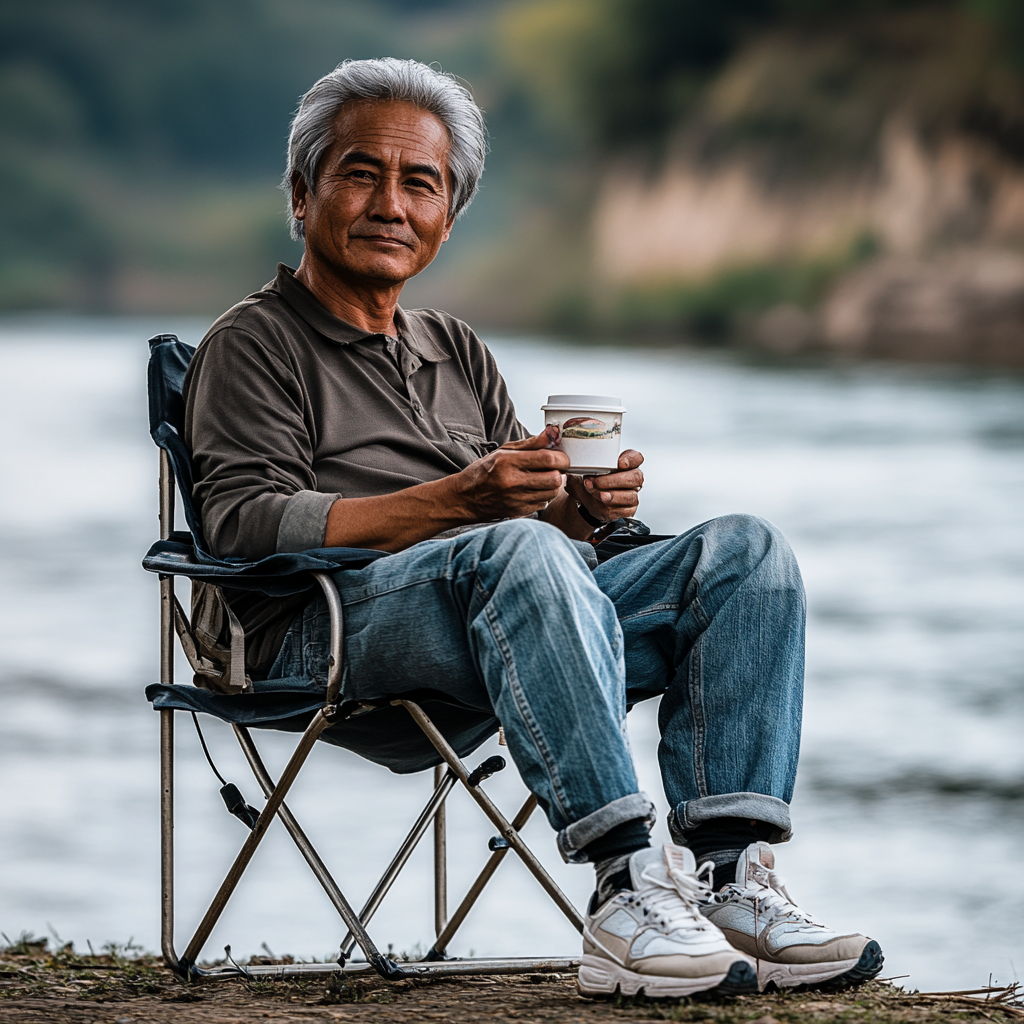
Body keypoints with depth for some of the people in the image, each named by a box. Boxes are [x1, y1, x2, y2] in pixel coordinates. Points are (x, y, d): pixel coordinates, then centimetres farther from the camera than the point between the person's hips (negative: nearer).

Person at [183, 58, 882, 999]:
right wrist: (457, 503, -19)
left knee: (745, 552, -12)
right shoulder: (254, 343, 9)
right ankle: (630, 894, -46)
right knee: (518, 552, -38)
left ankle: (728, 875, -28)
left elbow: (534, 508, 24)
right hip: (330, 629, -7)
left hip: (498, 647, 7)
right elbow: (250, 526, -8)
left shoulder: (459, 352, 30)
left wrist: (586, 503, -2)